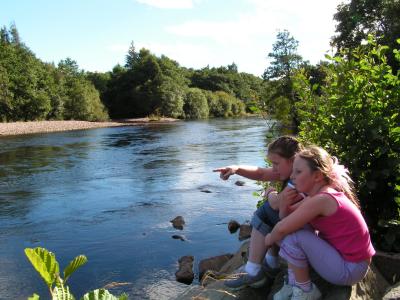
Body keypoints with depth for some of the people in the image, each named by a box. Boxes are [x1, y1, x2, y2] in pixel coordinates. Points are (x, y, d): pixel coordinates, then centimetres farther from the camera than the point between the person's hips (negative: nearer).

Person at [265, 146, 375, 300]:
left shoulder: (322, 199, -26)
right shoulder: (320, 195, 4)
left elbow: (282, 229, -24)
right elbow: (287, 219, 4)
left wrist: (270, 239, -6)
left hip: (349, 269, -9)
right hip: (342, 256, 9)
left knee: (292, 236, -22)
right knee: (293, 228, 3)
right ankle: (292, 283, 10)